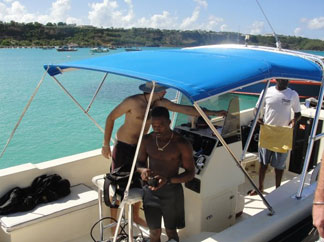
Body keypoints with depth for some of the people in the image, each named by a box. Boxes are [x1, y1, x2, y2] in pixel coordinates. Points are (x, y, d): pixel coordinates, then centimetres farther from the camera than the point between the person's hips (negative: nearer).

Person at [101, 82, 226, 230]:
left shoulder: (160, 103, -6)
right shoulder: (133, 101, -22)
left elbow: (185, 109, -8)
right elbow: (111, 118, -13)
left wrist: (213, 113, -12)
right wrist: (106, 144, -12)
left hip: (140, 146, 6)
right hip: (123, 146, -6)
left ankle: (136, 217, 34)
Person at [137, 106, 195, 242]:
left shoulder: (182, 144, -12)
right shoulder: (147, 140, 0)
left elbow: (190, 173, -8)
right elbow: (139, 162, 12)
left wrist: (168, 180, -23)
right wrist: (143, 170, -14)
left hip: (171, 191, -2)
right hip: (151, 190, 3)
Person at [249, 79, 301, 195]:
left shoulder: (293, 94, -3)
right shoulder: (267, 92, -3)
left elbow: (298, 113, 6)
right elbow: (257, 108, 7)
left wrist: (294, 120, -16)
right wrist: (258, 118, -13)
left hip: (283, 135, -1)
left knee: (279, 164, 9)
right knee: (263, 162, 12)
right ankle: (260, 187, 28)